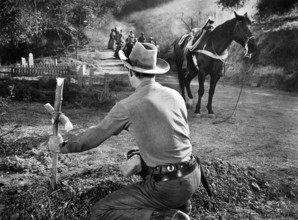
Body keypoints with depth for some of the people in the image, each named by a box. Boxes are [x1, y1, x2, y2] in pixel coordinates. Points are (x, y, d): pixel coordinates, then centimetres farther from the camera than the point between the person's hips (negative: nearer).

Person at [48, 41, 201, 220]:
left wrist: (62, 147, 19)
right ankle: (180, 203, 17)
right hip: (194, 176, 7)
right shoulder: (175, 95, 4)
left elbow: (95, 136, 1)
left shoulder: (127, 106, -12)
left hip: (169, 186, -6)